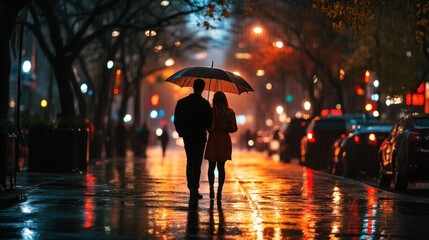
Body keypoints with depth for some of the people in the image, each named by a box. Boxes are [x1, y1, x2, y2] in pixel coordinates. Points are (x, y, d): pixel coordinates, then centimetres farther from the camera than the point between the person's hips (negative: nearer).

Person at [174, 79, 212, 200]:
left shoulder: (181, 102, -1)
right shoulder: (205, 104, -13)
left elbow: (177, 121, 0)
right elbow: (209, 122, -12)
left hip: (187, 137, 4)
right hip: (200, 137, -4)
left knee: (189, 163, 18)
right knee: (197, 164, 0)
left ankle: (191, 188, 21)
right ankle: (195, 191, -5)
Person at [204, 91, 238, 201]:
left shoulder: (211, 111, -11)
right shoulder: (230, 112, 0)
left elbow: (210, 128, -16)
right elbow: (234, 128, 1)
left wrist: (210, 130, 5)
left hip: (213, 140, -3)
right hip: (225, 141, 3)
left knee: (212, 167, 10)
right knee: (221, 167, 7)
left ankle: (211, 189, 2)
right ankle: (219, 191, 2)